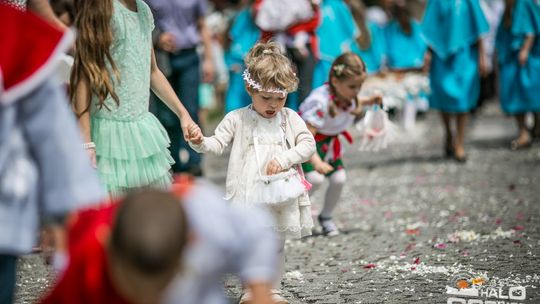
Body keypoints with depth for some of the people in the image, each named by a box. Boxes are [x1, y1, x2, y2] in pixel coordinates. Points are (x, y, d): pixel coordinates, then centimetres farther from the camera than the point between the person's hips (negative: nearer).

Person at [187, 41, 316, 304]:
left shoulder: (290, 119, 4)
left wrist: (284, 159, -15)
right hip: (248, 195, -2)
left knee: (277, 245, 12)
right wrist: (200, 142, -25)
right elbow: (217, 144, -3)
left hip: (280, 195, 2)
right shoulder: (237, 119, -1)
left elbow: (308, 145, -1)